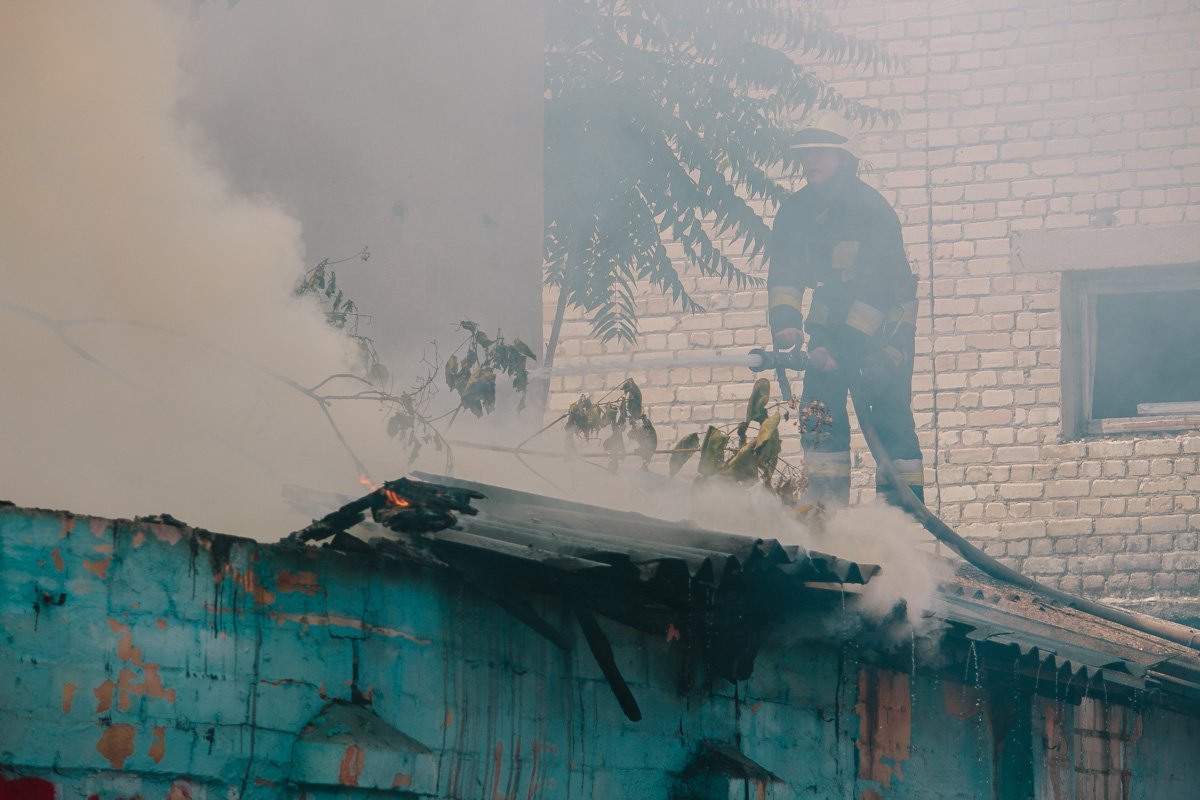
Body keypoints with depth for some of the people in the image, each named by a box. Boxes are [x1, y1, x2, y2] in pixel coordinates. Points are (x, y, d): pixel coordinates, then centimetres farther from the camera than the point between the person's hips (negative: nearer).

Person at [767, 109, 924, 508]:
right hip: (832, 320, 5)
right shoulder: (794, 212, -4)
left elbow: (871, 285, -29)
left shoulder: (873, 211, -23)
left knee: (889, 413, -12)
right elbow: (783, 275, -6)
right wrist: (784, 325, -26)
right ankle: (825, 503, -3)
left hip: (885, 324, -5)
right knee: (819, 407, -5)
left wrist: (838, 347, -37)